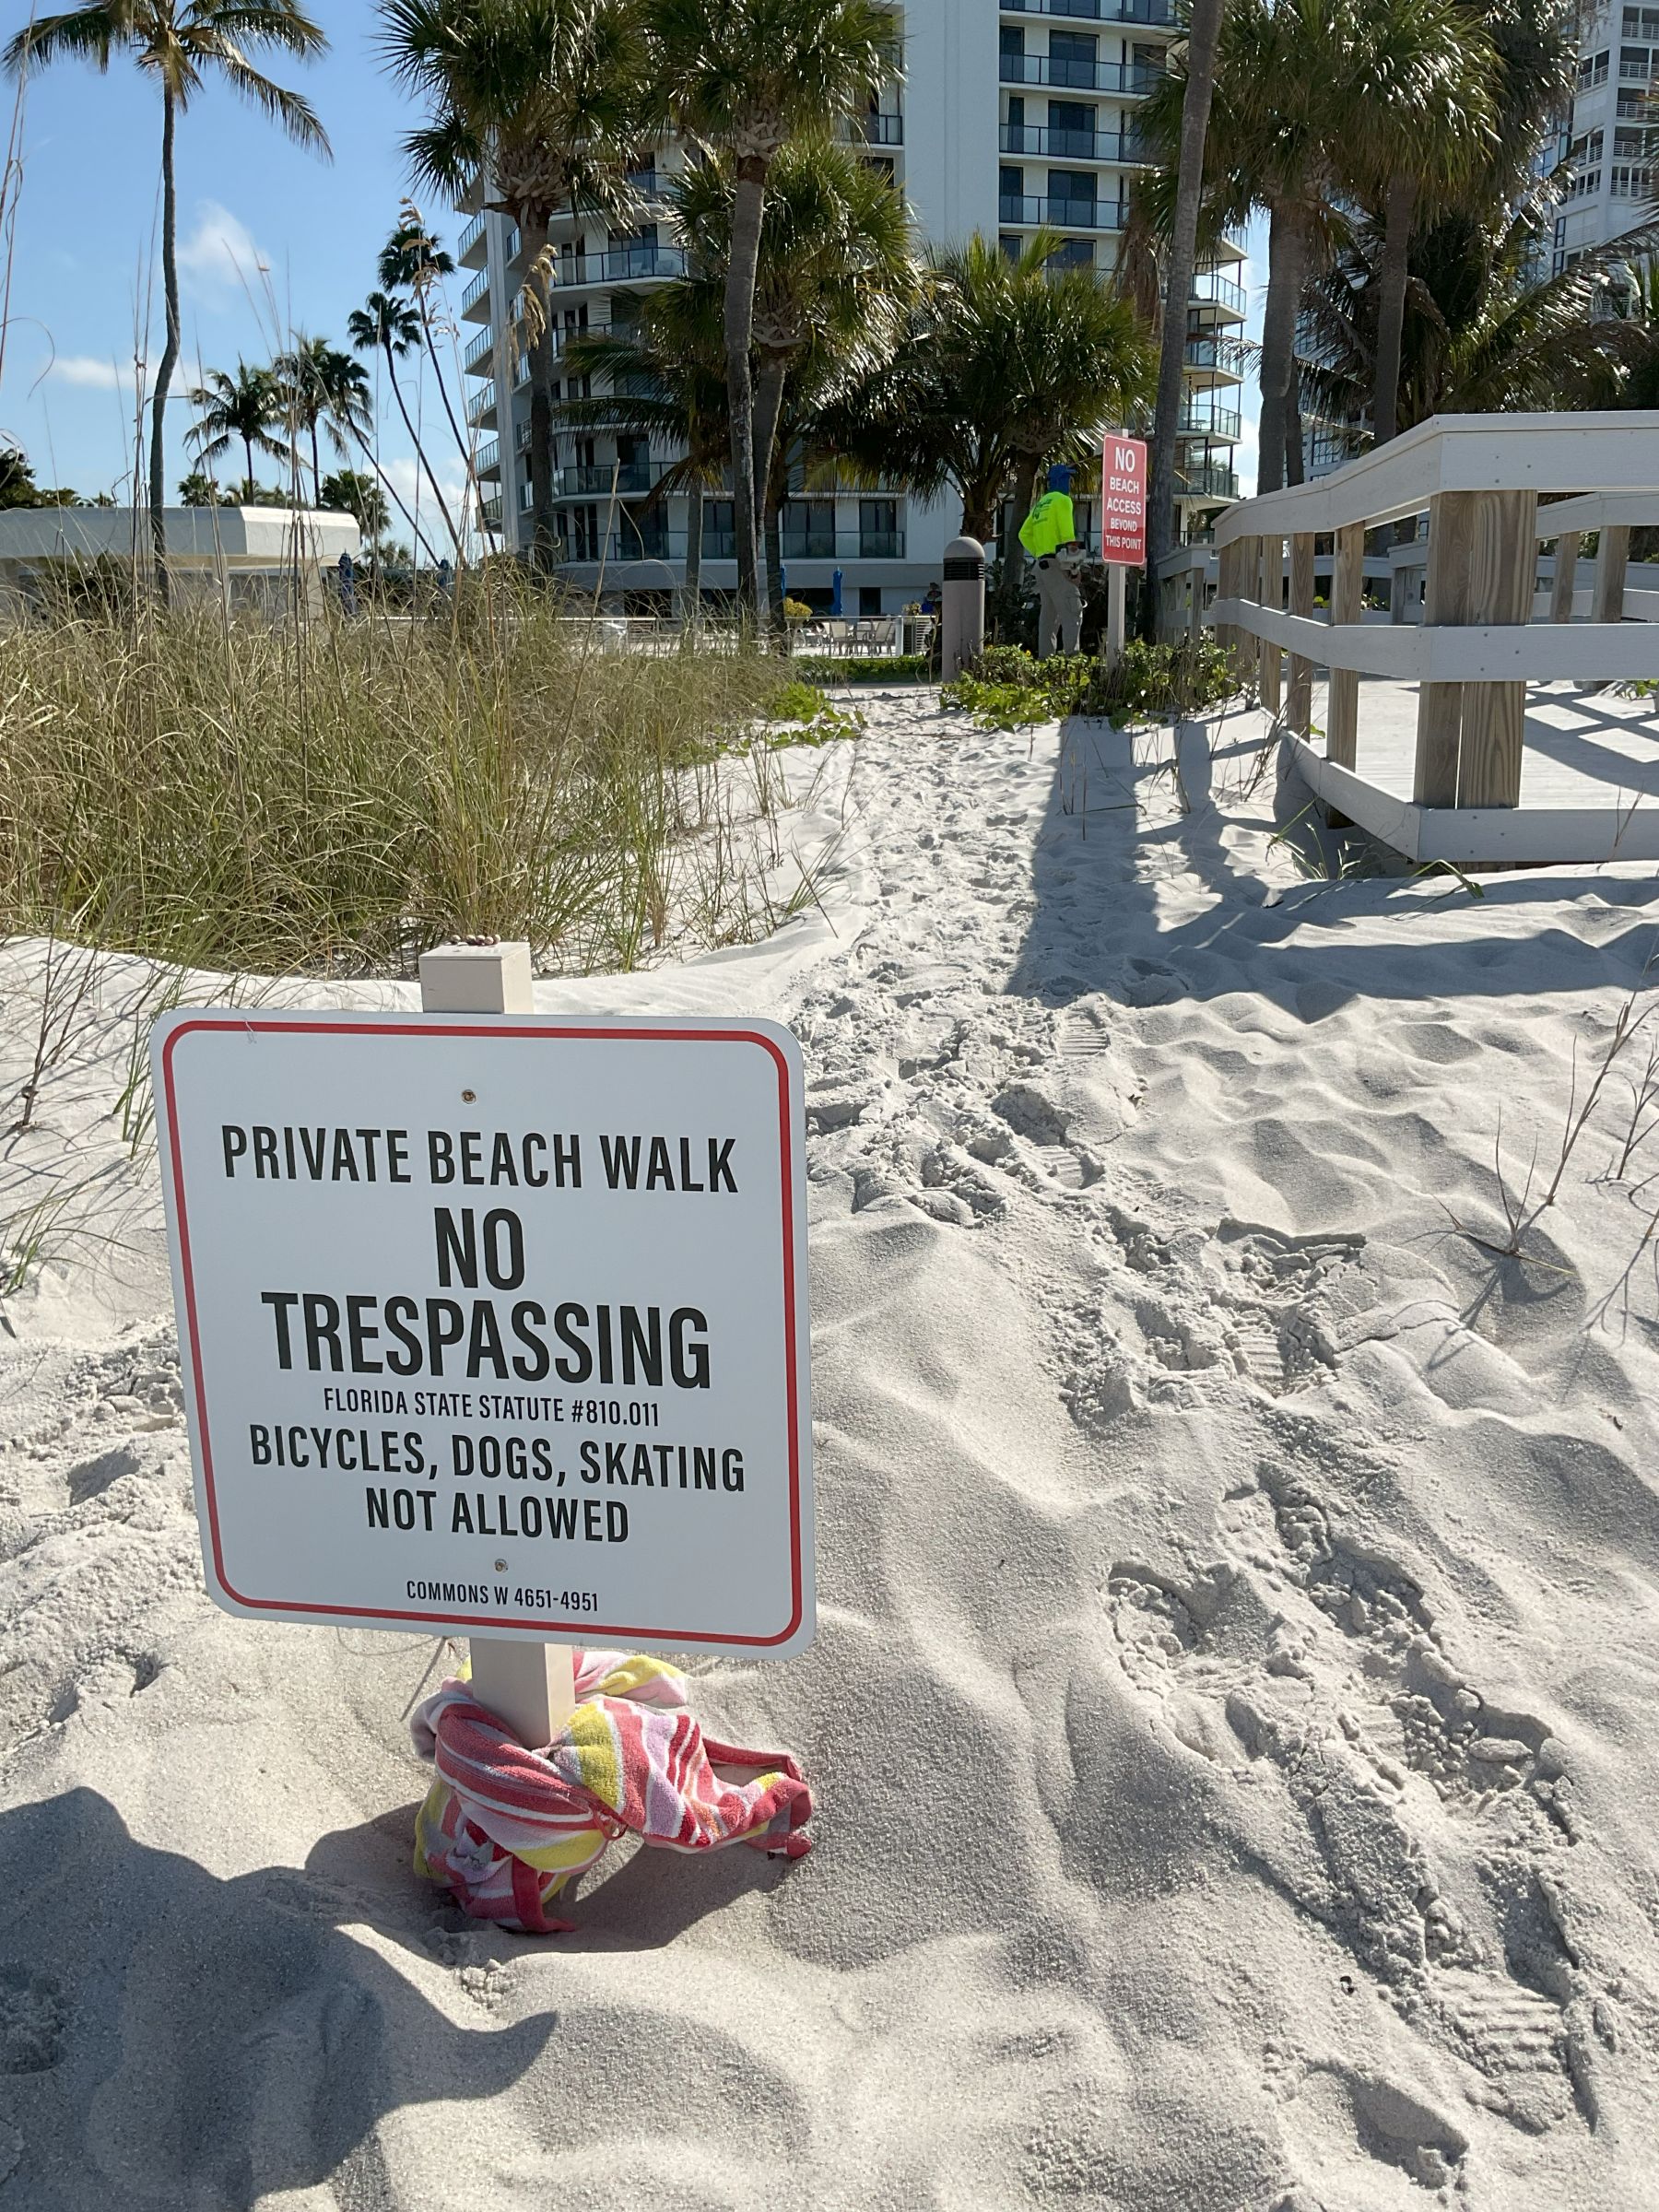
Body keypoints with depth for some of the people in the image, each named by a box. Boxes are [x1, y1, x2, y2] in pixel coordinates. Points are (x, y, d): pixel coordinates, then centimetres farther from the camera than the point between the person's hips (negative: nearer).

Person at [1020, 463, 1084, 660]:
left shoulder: (1040, 504, 21)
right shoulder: (1062, 500, -4)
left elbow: (1024, 534, 22)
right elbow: (1068, 534, -14)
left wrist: (1038, 555, 17)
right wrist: (1072, 567, -15)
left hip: (1042, 563, 9)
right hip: (1057, 564, -9)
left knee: (1048, 614, 10)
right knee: (1072, 613, -13)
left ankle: (1044, 657, 8)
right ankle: (1071, 656, -23)